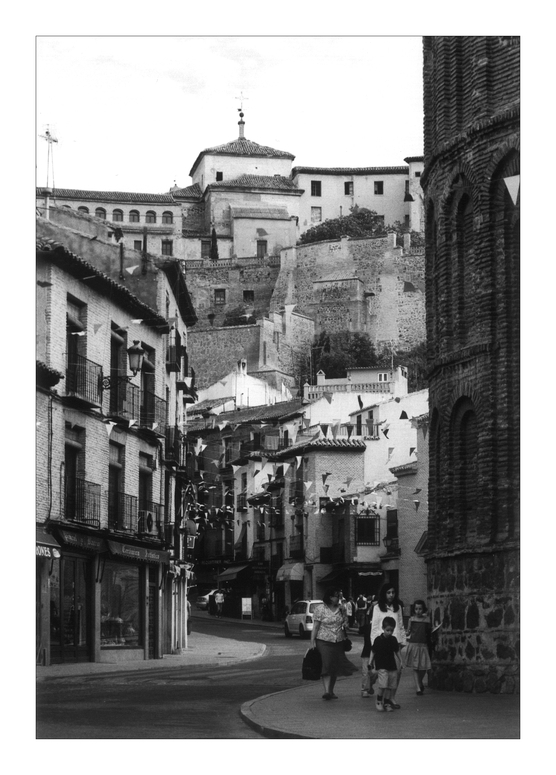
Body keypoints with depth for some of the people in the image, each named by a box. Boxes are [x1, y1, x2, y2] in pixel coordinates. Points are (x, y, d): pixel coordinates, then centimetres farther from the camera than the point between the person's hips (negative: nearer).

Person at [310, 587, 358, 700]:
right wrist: (312, 641, -11)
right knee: (326, 665, -14)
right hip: (324, 641, -5)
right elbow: (315, 626, -6)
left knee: (335, 666, 7)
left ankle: (331, 691, 20)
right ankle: (326, 691, -18)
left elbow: (345, 621, 23)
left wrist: (345, 624, 0)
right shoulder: (320, 609, -5)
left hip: (338, 642, 5)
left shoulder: (341, 608, 10)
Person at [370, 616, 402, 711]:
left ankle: (387, 703, 15)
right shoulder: (378, 640, -6)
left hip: (392, 666, 5)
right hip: (381, 666, -5)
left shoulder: (393, 639, 5)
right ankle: (378, 701, 1)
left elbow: (396, 652, 17)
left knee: (391, 686, 4)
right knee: (383, 685, -17)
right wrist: (371, 662, 1)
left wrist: (400, 662, 21)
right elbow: (373, 651, 1)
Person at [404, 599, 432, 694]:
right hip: (413, 644, -1)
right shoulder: (411, 619, 1)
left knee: (424, 667, 1)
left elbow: (428, 633, 10)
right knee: (415, 667, -3)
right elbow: (408, 632, 5)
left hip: (423, 645, 1)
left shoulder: (426, 620, 4)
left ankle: (420, 682, 30)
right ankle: (418, 688, 0)